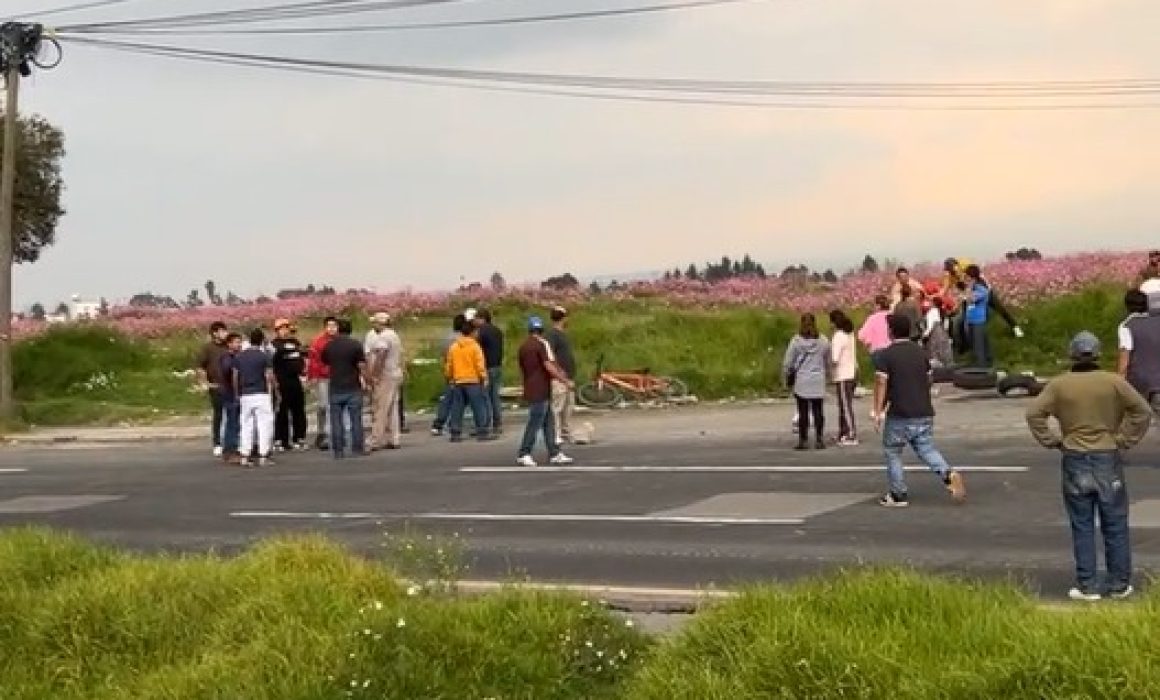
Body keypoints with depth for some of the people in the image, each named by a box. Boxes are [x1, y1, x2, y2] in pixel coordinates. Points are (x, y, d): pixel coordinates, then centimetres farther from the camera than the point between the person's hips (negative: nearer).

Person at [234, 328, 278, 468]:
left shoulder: (239, 356, 7)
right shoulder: (264, 356, -6)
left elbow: (235, 377, 9)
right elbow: (269, 377, -8)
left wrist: (237, 393, 18)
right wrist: (275, 391, 5)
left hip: (245, 395, 5)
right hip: (261, 393, -5)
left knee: (246, 425, 10)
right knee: (264, 424, 0)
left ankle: (244, 456, 7)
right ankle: (263, 456, -3)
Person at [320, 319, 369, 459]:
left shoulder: (328, 346, 3)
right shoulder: (356, 345, -7)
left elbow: (324, 363, 16)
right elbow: (362, 366, -10)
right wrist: (366, 382, 0)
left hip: (335, 388, 2)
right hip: (353, 388, -2)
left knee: (336, 420, 5)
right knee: (356, 419, 7)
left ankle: (338, 450, 4)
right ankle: (357, 447, 9)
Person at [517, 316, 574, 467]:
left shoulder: (523, 347, 12)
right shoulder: (542, 344, -11)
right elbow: (549, 367, -19)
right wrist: (565, 381, -15)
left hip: (530, 390, 8)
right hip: (541, 391, -8)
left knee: (548, 423, 11)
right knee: (535, 423, -4)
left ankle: (554, 454, 11)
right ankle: (523, 455, -3)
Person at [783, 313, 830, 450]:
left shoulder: (796, 341, -7)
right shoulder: (823, 341, 1)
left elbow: (787, 362, -4)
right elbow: (828, 362, 9)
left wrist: (786, 378, 9)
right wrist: (827, 377, 22)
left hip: (801, 381, -2)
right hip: (818, 382, 2)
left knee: (803, 412, 2)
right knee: (818, 411, 8)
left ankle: (803, 440, 2)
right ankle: (819, 440, 8)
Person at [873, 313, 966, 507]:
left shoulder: (885, 356, -7)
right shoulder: (921, 352, 10)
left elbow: (881, 384, -13)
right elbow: (928, 380, 17)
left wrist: (878, 412, -12)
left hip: (899, 414, -5)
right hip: (924, 412, 5)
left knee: (892, 452, 10)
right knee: (926, 449, 10)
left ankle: (898, 495, 11)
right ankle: (949, 475, -16)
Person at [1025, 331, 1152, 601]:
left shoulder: (1058, 385, -3)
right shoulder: (1114, 382, -4)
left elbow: (1034, 413, -8)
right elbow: (1143, 410, -7)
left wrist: (1052, 441, 1)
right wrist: (1125, 440, 0)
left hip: (1075, 461, 0)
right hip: (1108, 460, 0)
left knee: (1082, 528, 6)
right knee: (1115, 527, 9)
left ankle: (1087, 587, 8)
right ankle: (1120, 584, 14)